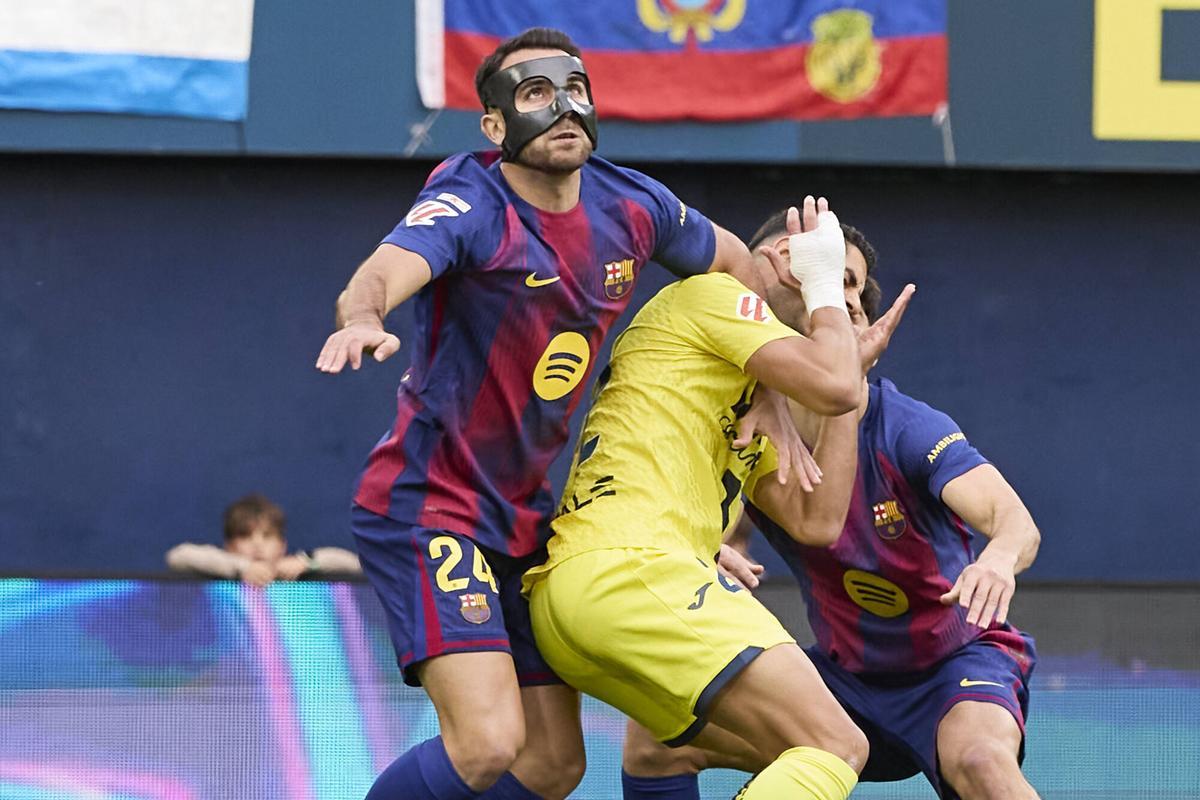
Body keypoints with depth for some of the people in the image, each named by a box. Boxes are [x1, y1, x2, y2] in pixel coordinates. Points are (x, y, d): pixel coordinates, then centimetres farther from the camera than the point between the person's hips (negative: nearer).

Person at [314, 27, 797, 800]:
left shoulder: (631, 207, 0)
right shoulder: (470, 207, -19)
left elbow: (737, 266, 19)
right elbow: (377, 277, -39)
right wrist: (363, 320, -63)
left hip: (524, 516, 8)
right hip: (428, 505, -8)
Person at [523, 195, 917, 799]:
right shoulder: (711, 296, 7)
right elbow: (832, 389, -7)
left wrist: (855, 363, 25)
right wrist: (824, 287, 12)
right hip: (631, 568, -10)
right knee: (836, 748, -18)